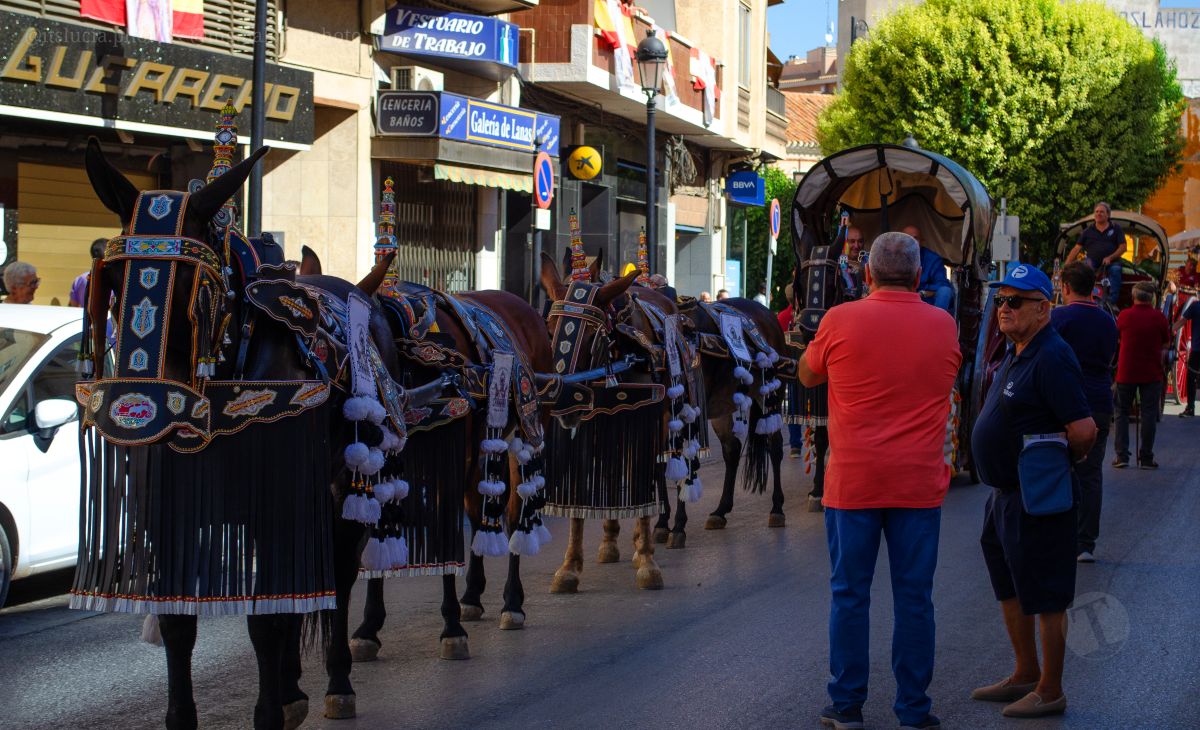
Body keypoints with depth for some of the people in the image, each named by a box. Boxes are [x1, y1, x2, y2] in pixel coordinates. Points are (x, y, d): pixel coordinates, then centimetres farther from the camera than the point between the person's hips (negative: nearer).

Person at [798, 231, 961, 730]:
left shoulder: (841, 320, -5)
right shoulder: (943, 327, 2)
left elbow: (808, 375, 11)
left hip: (853, 482, -1)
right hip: (919, 483, 1)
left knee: (849, 595, 7)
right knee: (914, 597, 6)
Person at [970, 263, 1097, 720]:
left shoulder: (1051, 358, -20)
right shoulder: (1015, 354, 11)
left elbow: (1083, 430, -27)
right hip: (1006, 493, 11)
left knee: (1045, 596, -1)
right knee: (1010, 589, 20)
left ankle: (1050, 692, 8)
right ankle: (1025, 675, 33)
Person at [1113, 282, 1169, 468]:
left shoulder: (1124, 316, -6)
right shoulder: (1158, 317, -7)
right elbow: (1166, 342, 5)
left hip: (1126, 373, 1)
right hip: (1152, 374, 0)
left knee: (1122, 413, 11)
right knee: (1149, 414, 4)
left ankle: (1121, 455, 3)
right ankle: (1146, 458, 3)